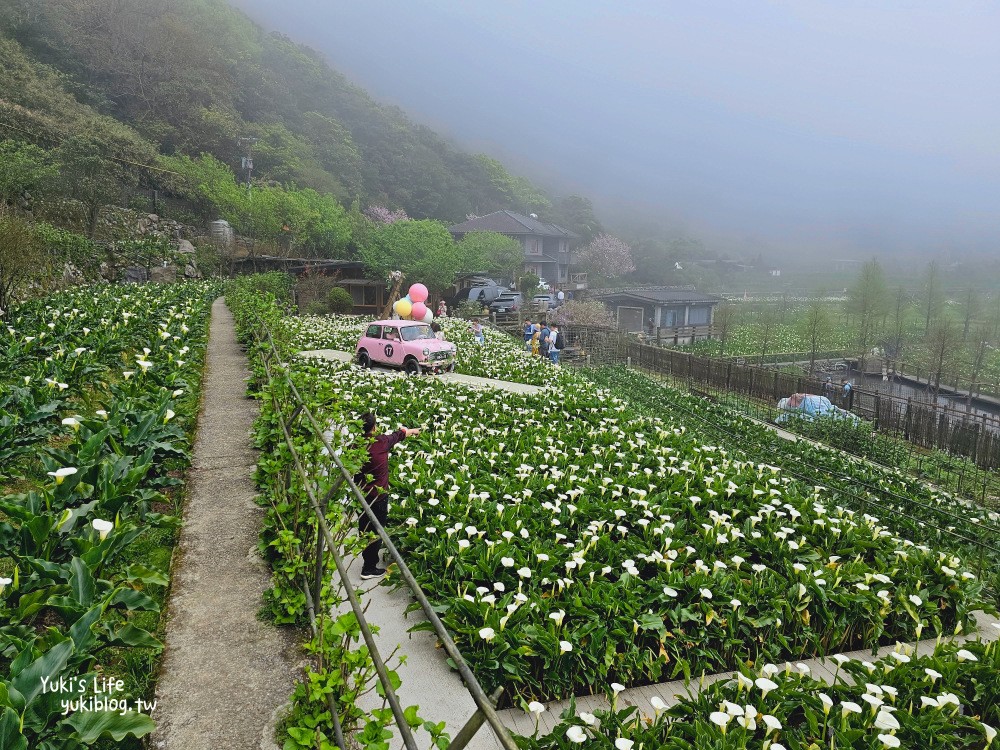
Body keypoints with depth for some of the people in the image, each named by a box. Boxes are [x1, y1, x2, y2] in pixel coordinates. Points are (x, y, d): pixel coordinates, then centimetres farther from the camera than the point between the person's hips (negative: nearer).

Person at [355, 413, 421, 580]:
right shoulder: (382, 442, -13)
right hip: (378, 496, -4)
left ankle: (368, 560, 35)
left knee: (364, 528, 19)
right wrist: (413, 430, 26)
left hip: (360, 495, 5)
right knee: (376, 532, 7)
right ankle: (369, 569, 13)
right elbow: (400, 434, 7)